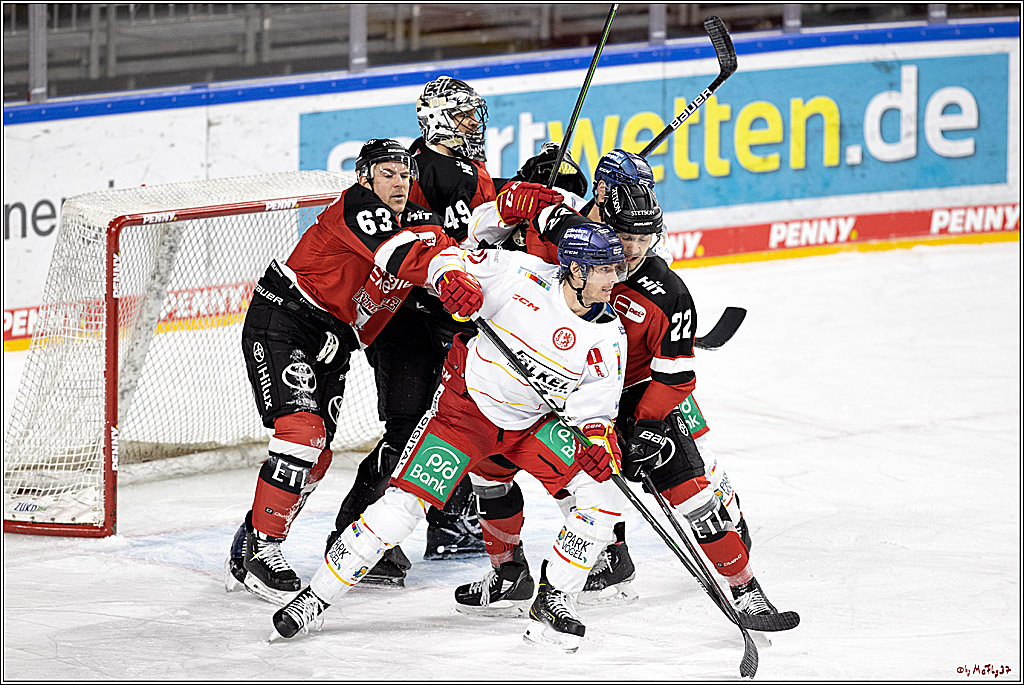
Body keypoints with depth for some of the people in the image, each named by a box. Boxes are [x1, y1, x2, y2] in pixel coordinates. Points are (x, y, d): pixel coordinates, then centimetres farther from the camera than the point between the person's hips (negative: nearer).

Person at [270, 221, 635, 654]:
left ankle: (553, 601, 2)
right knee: (403, 504, -15)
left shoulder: (610, 337, -9)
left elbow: (595, 404, -6)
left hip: (534, 423, 4)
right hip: (467, 404, -4)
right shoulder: (525, 275, -18)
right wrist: (455, 279, -32)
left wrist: (597, 436, -26)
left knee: (602, 497, -15)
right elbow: (451, 260, -10)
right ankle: (317, 598, -3)